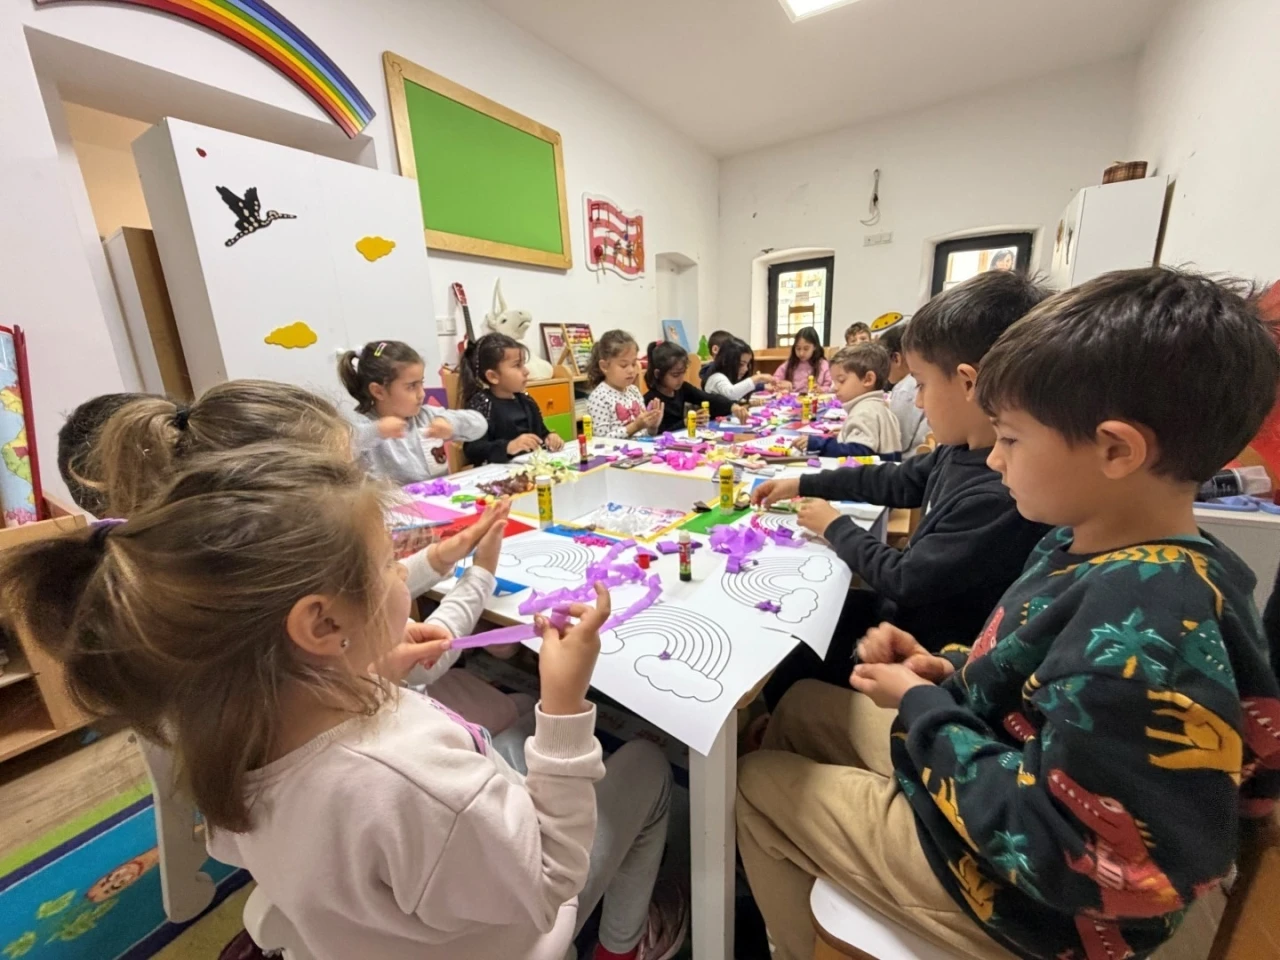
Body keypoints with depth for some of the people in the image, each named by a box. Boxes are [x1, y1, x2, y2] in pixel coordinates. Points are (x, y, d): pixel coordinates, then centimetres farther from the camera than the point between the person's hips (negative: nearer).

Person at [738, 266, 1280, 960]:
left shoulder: (1141, 631, -36)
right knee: (803, 704, 18)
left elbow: (1057, 854, -30)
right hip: (985, 770, 8)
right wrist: (947, 670, -6)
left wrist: (923, 705, -21)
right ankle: (803, 871, 43)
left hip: (1028, 894, -8)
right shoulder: (1092, 548, -6)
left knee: (755, 785, 6)